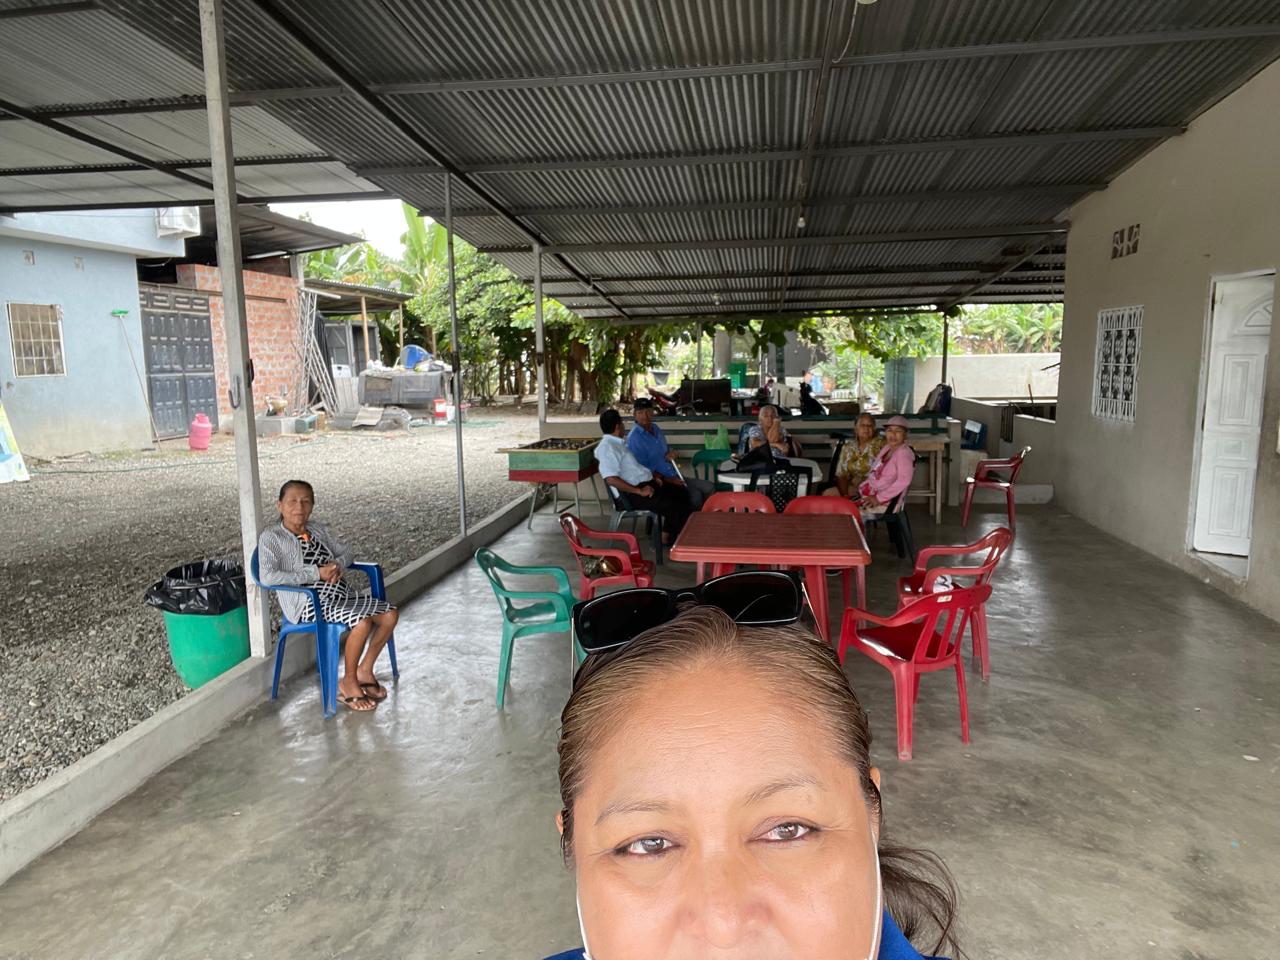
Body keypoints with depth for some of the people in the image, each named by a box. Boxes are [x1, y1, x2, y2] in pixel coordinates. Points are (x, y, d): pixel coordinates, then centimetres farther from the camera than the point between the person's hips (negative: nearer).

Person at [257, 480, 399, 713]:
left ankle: (365, 670, 10)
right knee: (362, 622, -29)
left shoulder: (317, 529, 16)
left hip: (340, 593, 7)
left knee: (390, 614, -7)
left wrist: (338, 565, -6)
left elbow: (346, 552, 20)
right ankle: (348, 683, -7)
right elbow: (267, 576, -20)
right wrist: (317, 574, -20)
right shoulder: (271, 537, -5)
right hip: (308, 603, -7)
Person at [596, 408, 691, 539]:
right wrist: (639, 491, -24)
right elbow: (611, 479, -27)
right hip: (634, 494, -11)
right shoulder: (606, 447, -16)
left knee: (683, 493, 9)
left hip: (647, 483, 11)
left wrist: (653, 477, 14)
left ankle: (667, 534, 11)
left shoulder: (620, 443, 16)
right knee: (673, 506, -22)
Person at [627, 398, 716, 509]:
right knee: (695, 496, -25)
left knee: (709, 487, -2)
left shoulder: (656, 429, 11)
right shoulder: (634, 438, -14)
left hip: (674, 477, 8)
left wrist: (671, 454, 0)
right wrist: (667, 480, -19)